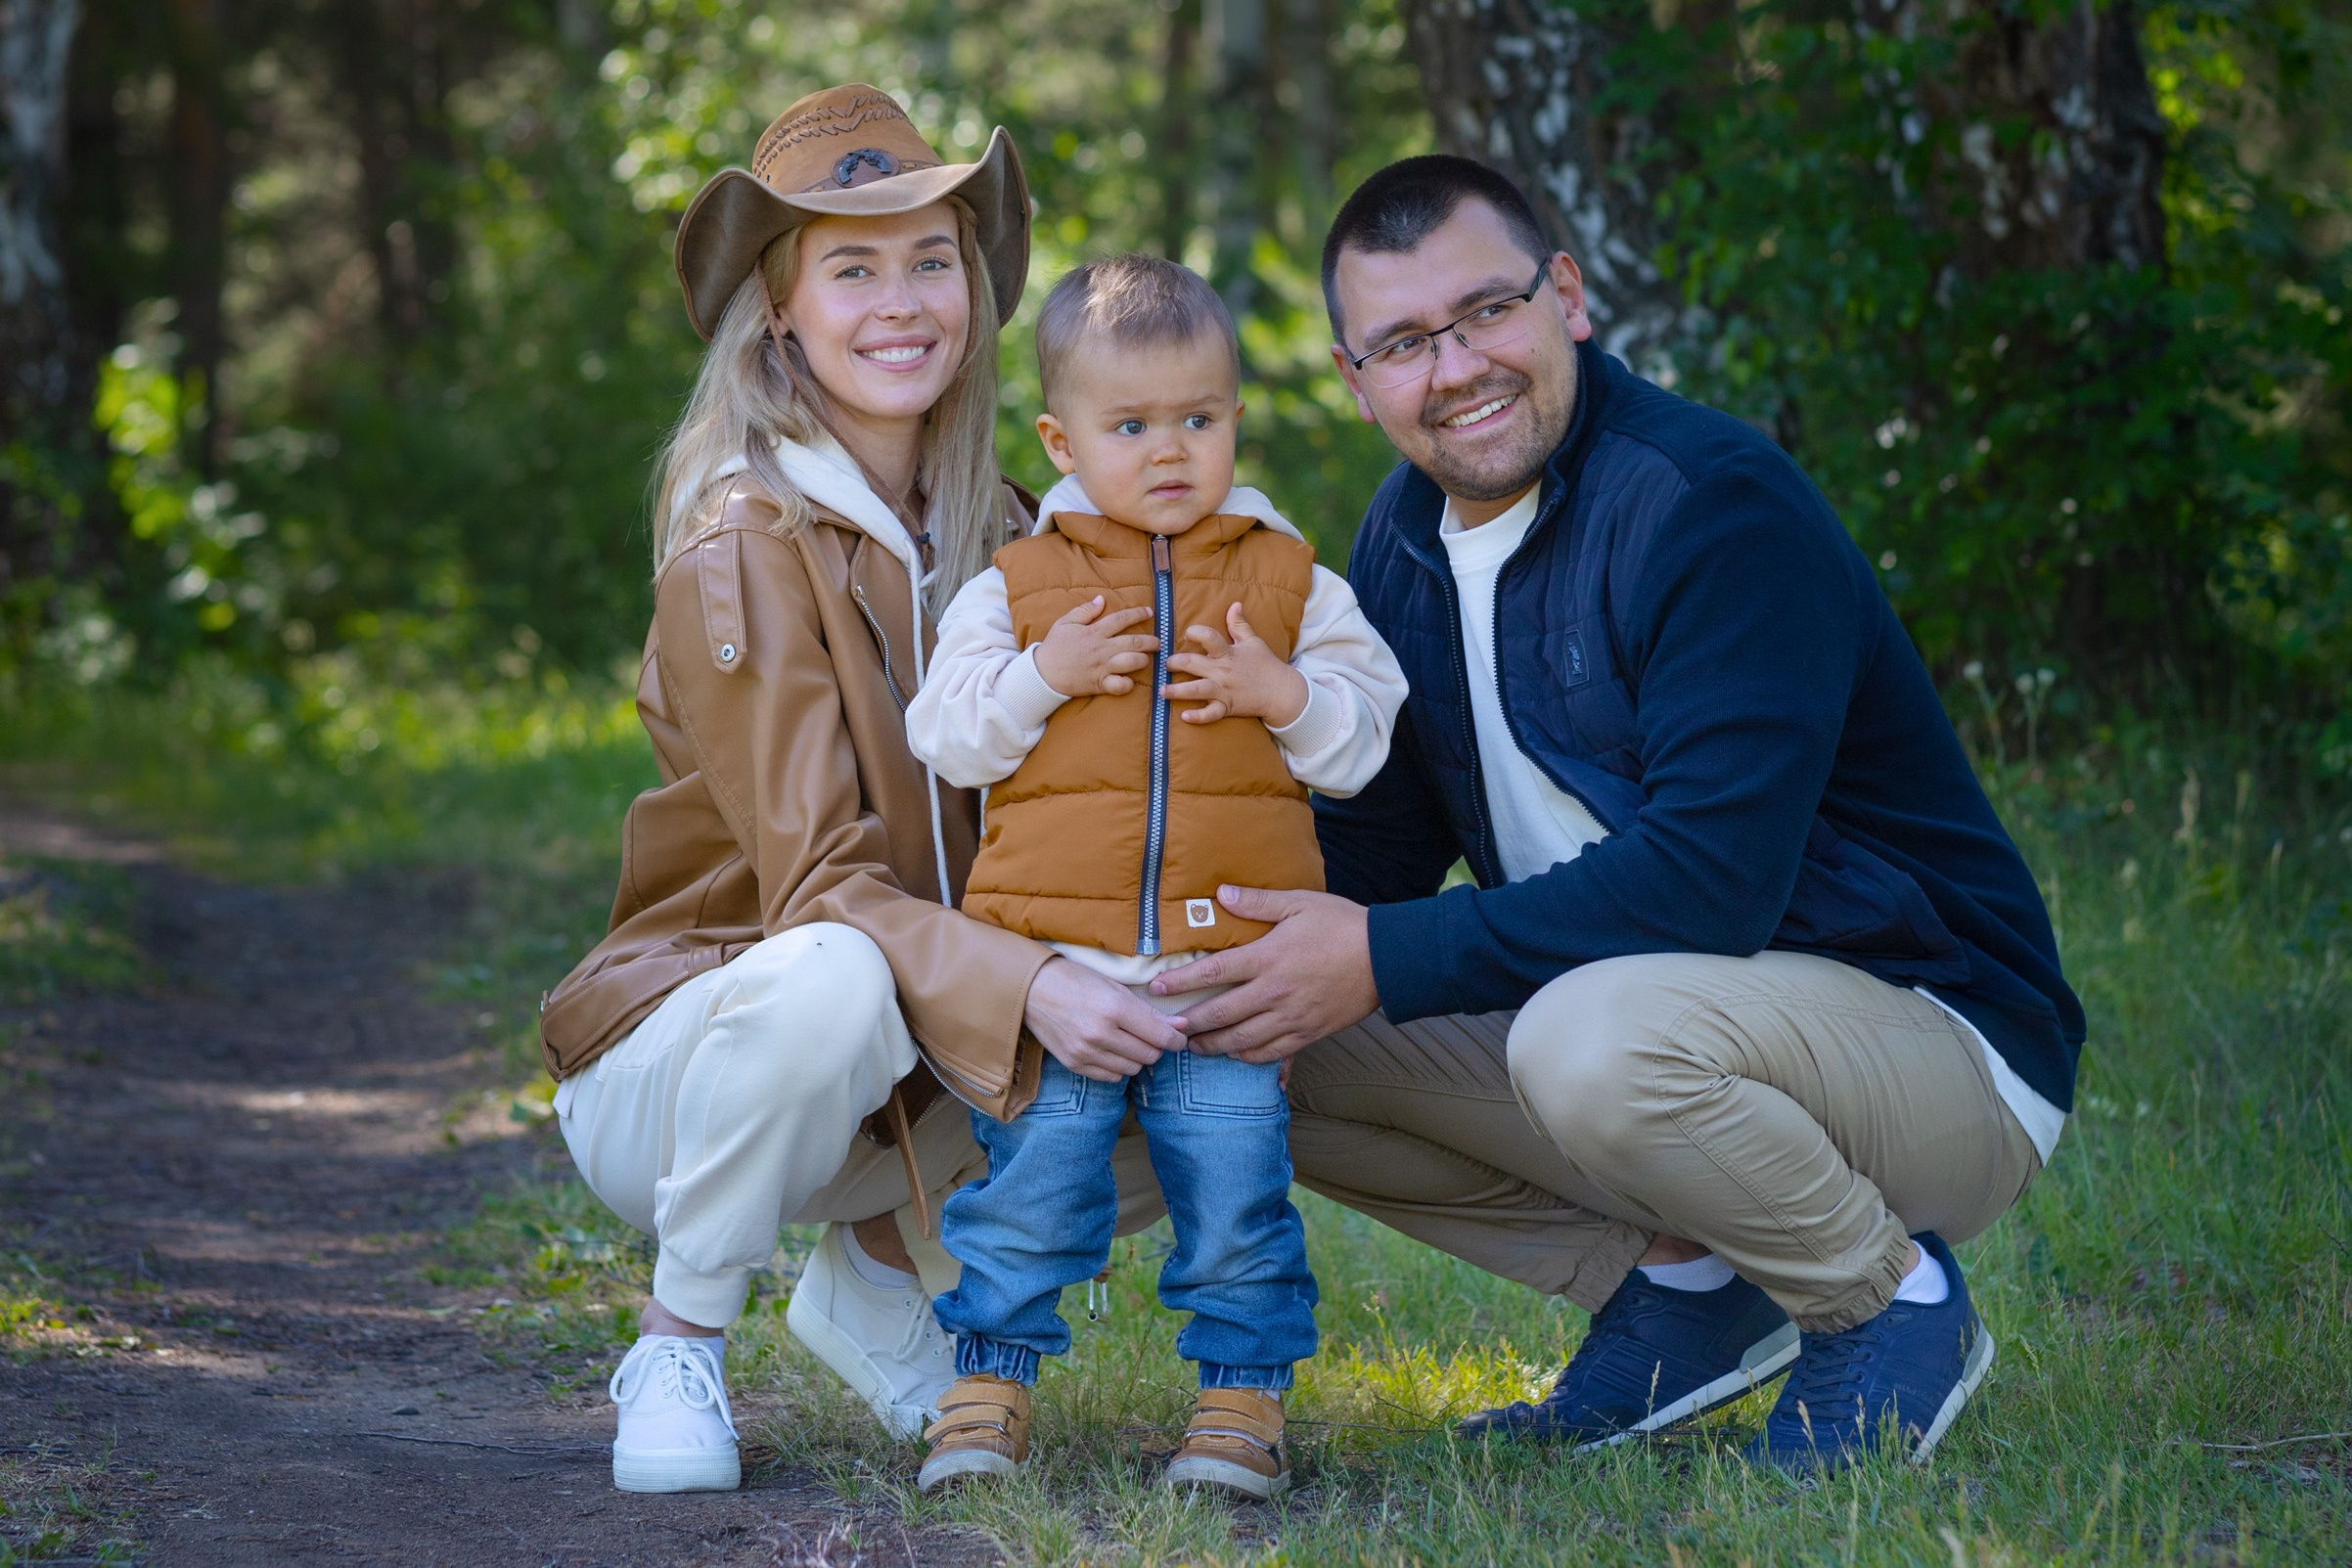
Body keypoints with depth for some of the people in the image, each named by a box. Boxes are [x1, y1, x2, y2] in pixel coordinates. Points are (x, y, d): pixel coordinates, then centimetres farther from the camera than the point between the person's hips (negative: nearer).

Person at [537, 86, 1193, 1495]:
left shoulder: (991, 535, 4)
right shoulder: (745, 549, -18)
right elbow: (820, 885, -25)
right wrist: (1026, 988, -41)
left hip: (903, 1076, 7)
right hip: (674, 1049, -6)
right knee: (835, 981, -38)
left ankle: (885, 1268, 11)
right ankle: (679, 1347, -13)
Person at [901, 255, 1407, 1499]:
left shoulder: (1289, 580, 8)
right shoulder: (1012, 586, 6)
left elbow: (1366, 734, 8)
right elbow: (946, 740, 3)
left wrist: (1282, 695, -11)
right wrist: (1042, 676, -12)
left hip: (1232, 962, 0)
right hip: (1052, 961, 0)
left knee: (1234, 1189, 2)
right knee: (1028, 1183, 2)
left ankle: (1242, 1396, 14)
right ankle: (989, 1388, 14)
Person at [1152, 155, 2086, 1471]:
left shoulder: (1716, 506, -21)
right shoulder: (1407, 537, 5)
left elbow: (1712, 874, -29)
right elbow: (1376, 843, 9)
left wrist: (1387, 960, -29)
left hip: (1940, 1044, -8)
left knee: (1595, 1034, -38)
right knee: (1267, 1041, -2)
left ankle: (1890, 1303, -9)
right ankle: (1680, 1281, 5)